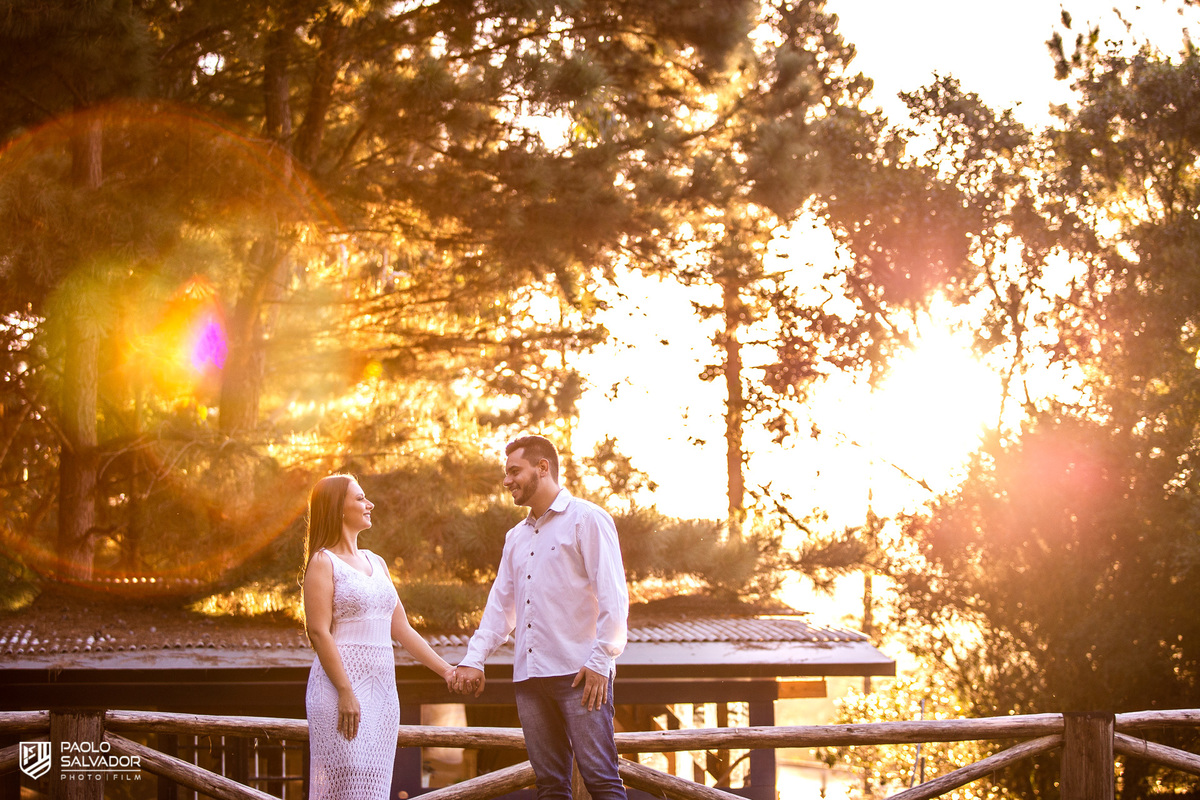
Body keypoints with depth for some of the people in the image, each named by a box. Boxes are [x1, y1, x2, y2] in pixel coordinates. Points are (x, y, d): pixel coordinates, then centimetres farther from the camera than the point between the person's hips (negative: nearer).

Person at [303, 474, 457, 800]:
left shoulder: (376, 563, 19)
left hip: (383, 688, 7)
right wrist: (345, 692, -19)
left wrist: (445, 669, 13)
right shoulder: (323, 562, -3)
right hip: (342, 686, -7)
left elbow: (401, 628, 20)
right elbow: (319, 632, -12)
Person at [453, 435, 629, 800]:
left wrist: (600, 662, -14)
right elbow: (500, 604, 22)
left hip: (580, 674, -7)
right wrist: (474, 658, 8)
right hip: (530, 674, 7)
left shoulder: (587, 519, 0)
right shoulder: (516, 537, 22)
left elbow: (613, 596, -7)